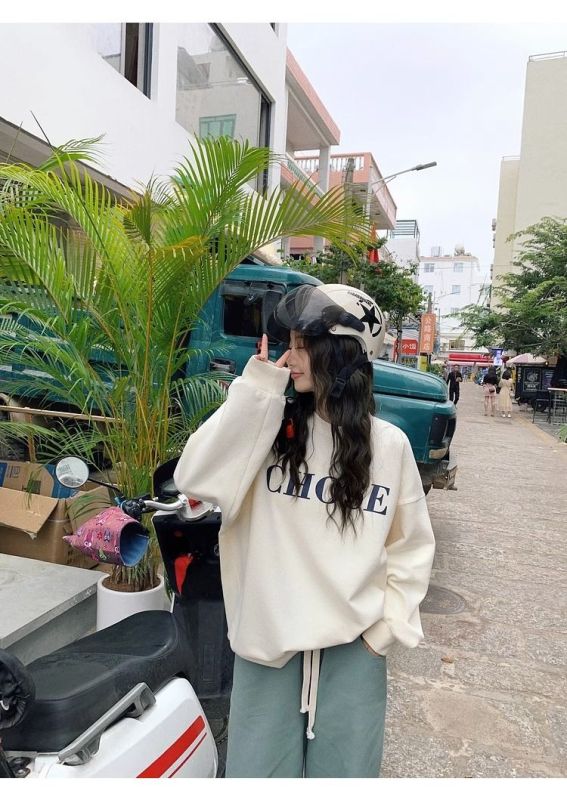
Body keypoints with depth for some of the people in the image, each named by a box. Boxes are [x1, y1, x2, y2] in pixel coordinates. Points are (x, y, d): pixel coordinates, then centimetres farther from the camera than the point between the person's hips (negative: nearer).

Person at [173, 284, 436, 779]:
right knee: (256, 769, 16)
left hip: (354, 648, 0)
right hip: (269, 640, 1)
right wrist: (255, 389, -19)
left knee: (343, 770, 19)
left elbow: (412, 546, 5)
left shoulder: (389, 444, -5)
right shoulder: (269, 428, -5)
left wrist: (389, 626, -1)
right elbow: (194, 479, -19)